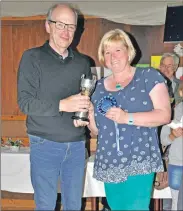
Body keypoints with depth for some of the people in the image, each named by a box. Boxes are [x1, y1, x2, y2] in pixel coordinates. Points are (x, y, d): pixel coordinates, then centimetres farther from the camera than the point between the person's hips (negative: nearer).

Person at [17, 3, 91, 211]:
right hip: (45, 144, -4)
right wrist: (62, 105, -23)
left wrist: (86, 110, -7)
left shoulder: (82, 62, 9)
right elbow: (25, 102, -12)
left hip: (76, 145, 4)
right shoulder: (32, 57, -5)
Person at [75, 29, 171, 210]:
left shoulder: (149, 76, -1)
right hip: (109, 164, 5)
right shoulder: (99, 87, 12)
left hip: (139, 161, -4)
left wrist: (127, 118, -21)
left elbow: (164, 115, -10)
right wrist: (89, 117, -4)